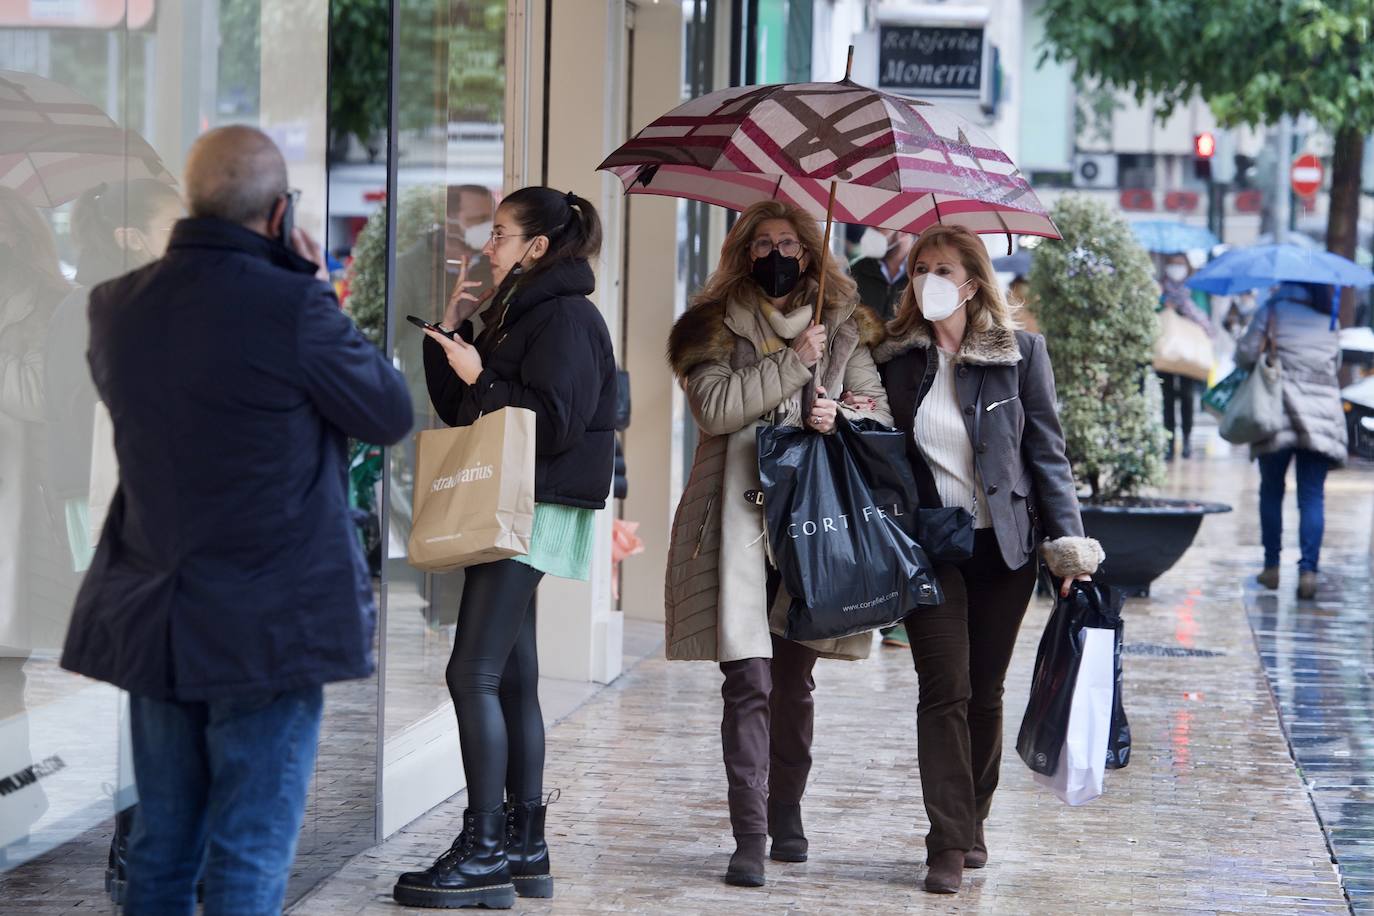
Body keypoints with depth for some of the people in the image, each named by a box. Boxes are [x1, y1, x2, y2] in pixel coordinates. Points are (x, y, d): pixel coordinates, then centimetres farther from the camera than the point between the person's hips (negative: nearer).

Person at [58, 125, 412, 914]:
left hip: (151, 619, 6)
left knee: (161, 848, 15)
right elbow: (393, 415, -5)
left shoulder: (116, 307, 0)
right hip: (270, 625, -6)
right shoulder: (293, 308, -18)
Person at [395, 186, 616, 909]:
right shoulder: (514, 315, 19)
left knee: (474, 674, -13)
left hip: (534, 510, -10)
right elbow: (457, 409, 18)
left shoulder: (566, 317, -11)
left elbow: (555, 422, -19)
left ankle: (485, 849, -11)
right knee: (512, 681, 9)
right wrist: (451, 334, 9)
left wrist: (479, 377, -15)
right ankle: (524, 847, 12)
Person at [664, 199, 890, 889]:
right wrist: (793, 365, -11)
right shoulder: (716, 328, 6)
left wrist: (841, 418, -11)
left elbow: (881, 412, 10)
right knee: (748, 679, -10)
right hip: (741, 518, -3)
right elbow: (714, 406, -9)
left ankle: (786, 810, 24)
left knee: (795, 679, 9)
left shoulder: (844, 329, 14)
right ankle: (749, 834, -10)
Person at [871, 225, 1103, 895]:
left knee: (985, 693, 8)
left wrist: (1067, 544, -5)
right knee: (945, 690, -8)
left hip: (1003, 544, 0)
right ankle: (948, 846, -7)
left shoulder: (1020, 352, -1)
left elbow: (1047, 453, 0)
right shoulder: (894, 357, 3)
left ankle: (972, 825, 23)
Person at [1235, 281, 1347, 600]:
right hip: (1323, 418, 2)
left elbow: (1245, 355, -4)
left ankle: (1271, 567, 17)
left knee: (1271, 492, 13)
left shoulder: (1272, 311, -1)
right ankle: (1308, 570, -13)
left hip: (1278, 415, -2)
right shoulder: (1330, 322, 10)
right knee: (1312, 496, 1)